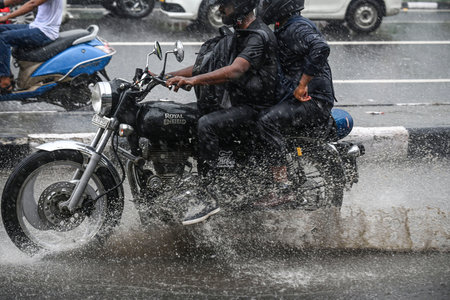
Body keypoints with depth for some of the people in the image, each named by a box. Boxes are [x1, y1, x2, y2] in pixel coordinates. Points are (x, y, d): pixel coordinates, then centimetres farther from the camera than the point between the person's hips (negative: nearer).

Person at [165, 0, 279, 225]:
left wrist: (194, 80, -40)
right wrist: (169, 76, 11)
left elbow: (235, 71, -32)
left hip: (255, 108, -10)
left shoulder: (259, 36, -17)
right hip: (239, 103, 10)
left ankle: (213, 196, -30)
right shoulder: (238, 34, 16)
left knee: (206, 125, -32)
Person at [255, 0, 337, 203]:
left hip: (313, 100, -11)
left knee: (267, 121, -30)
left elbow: (320, 48, -33)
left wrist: (303, 83, -29)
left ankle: (282, 186, -29)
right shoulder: (283, 30, 19)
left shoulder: (297, 28, -14)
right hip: (294, 97, 11)